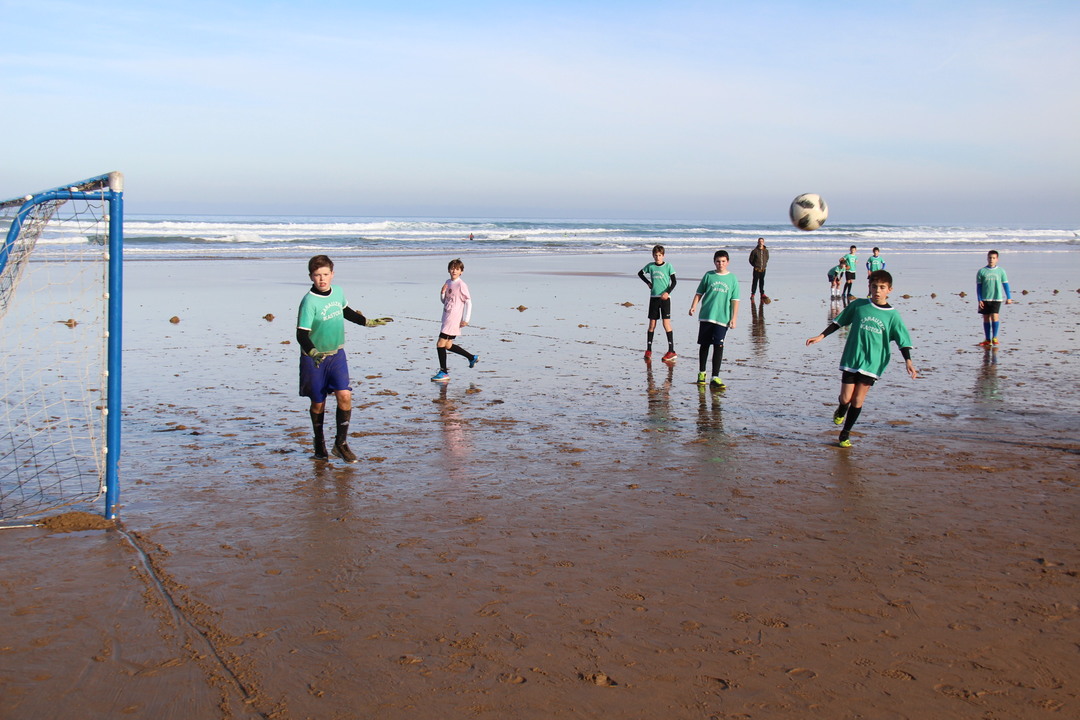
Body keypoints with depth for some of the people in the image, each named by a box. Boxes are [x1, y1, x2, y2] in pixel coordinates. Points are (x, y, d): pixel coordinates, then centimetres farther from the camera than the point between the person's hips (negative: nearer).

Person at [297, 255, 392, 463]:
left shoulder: (338, 292, -2)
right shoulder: (309, 302, -20)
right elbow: (301, 334, -23)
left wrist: (368, 322, 24)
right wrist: (313, 352, -40)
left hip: (337, 354, 4)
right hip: (314, 359, -4)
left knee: (344, 395, -12)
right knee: (318, 403, 7)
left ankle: (341, 443, 3)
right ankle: (319, 443, 30)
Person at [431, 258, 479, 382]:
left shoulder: (461, 285, -11)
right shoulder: (448, 283, 14)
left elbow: (468, 302, -11)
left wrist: (465, 320, -13)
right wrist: (442, 292, -1)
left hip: (453, 319, -9)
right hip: (446, 319, 9)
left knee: (440, 344, -11)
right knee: (448, 345, 15)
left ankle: (444, 372, -4)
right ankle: (472, 357, 30)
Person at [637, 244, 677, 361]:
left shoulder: (668, 266, -1)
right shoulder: (650, 266, 7)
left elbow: (674, 281, -3)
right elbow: (640, 273, 24)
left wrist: (667, 292, -17)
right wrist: (648, 283, 11)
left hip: (665, 298, -3)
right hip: (653, 298, 3)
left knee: (666, 324, -8)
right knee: (652, 324, 6)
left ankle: (671, 351, -6)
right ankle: (648, 350, 12)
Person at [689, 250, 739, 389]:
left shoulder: (732, 278, 4)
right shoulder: (709, 275, 6)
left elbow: (735, 300, 4)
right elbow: (699, 293, 10)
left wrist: (733, 318, -2)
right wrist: (693, 306, -4)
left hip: (723, 319, -1)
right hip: (706, 316, 1)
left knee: (718, 346, -7)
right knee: (704, 345, 9)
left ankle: (715, 378, -6)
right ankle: (701, 373, 24)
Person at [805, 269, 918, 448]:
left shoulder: (892, 315, -1)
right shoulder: (859, 305, 0)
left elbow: (903, 341, -1)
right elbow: (838, 322, 9)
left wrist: (908, 362, -11)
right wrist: (821, 336, 6)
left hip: (872, 364, 0)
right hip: (851, 360, 0)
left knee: (858, 400, 0)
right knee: (845, 398, 0)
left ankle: (845, 433, 17)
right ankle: (841, 412, 37)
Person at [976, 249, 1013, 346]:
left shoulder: (1001, 271, 4)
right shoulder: (981, 271, 3)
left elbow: (1005, 284, 8)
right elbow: (978, 286, 4)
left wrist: (1009, 298, 4)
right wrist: (979, 300, -1)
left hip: (997, 298, -1)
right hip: (985, 299, 1)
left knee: (995, 316, -13)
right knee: (986, 318, 5)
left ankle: (994, 337, 2)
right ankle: (988, 340, 13)